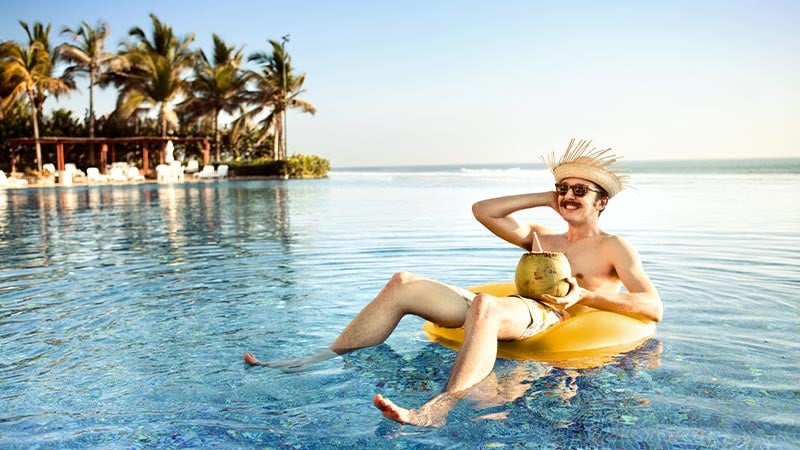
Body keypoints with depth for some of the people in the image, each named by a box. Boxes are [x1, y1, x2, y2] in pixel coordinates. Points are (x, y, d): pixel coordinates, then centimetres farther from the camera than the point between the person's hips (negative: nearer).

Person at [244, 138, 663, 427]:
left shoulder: (613, 247, 15)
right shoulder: (540, 237, 30)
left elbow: (654, 308, 4)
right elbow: (482, 210, 25)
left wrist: (584, 295, -7)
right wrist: (545, 198, 25)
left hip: (550, 319, -6)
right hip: (509, 311, 6)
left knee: (486, 305, -42)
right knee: (403, 284, -12)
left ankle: (436, 411, -58)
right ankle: (324, 361, -16)